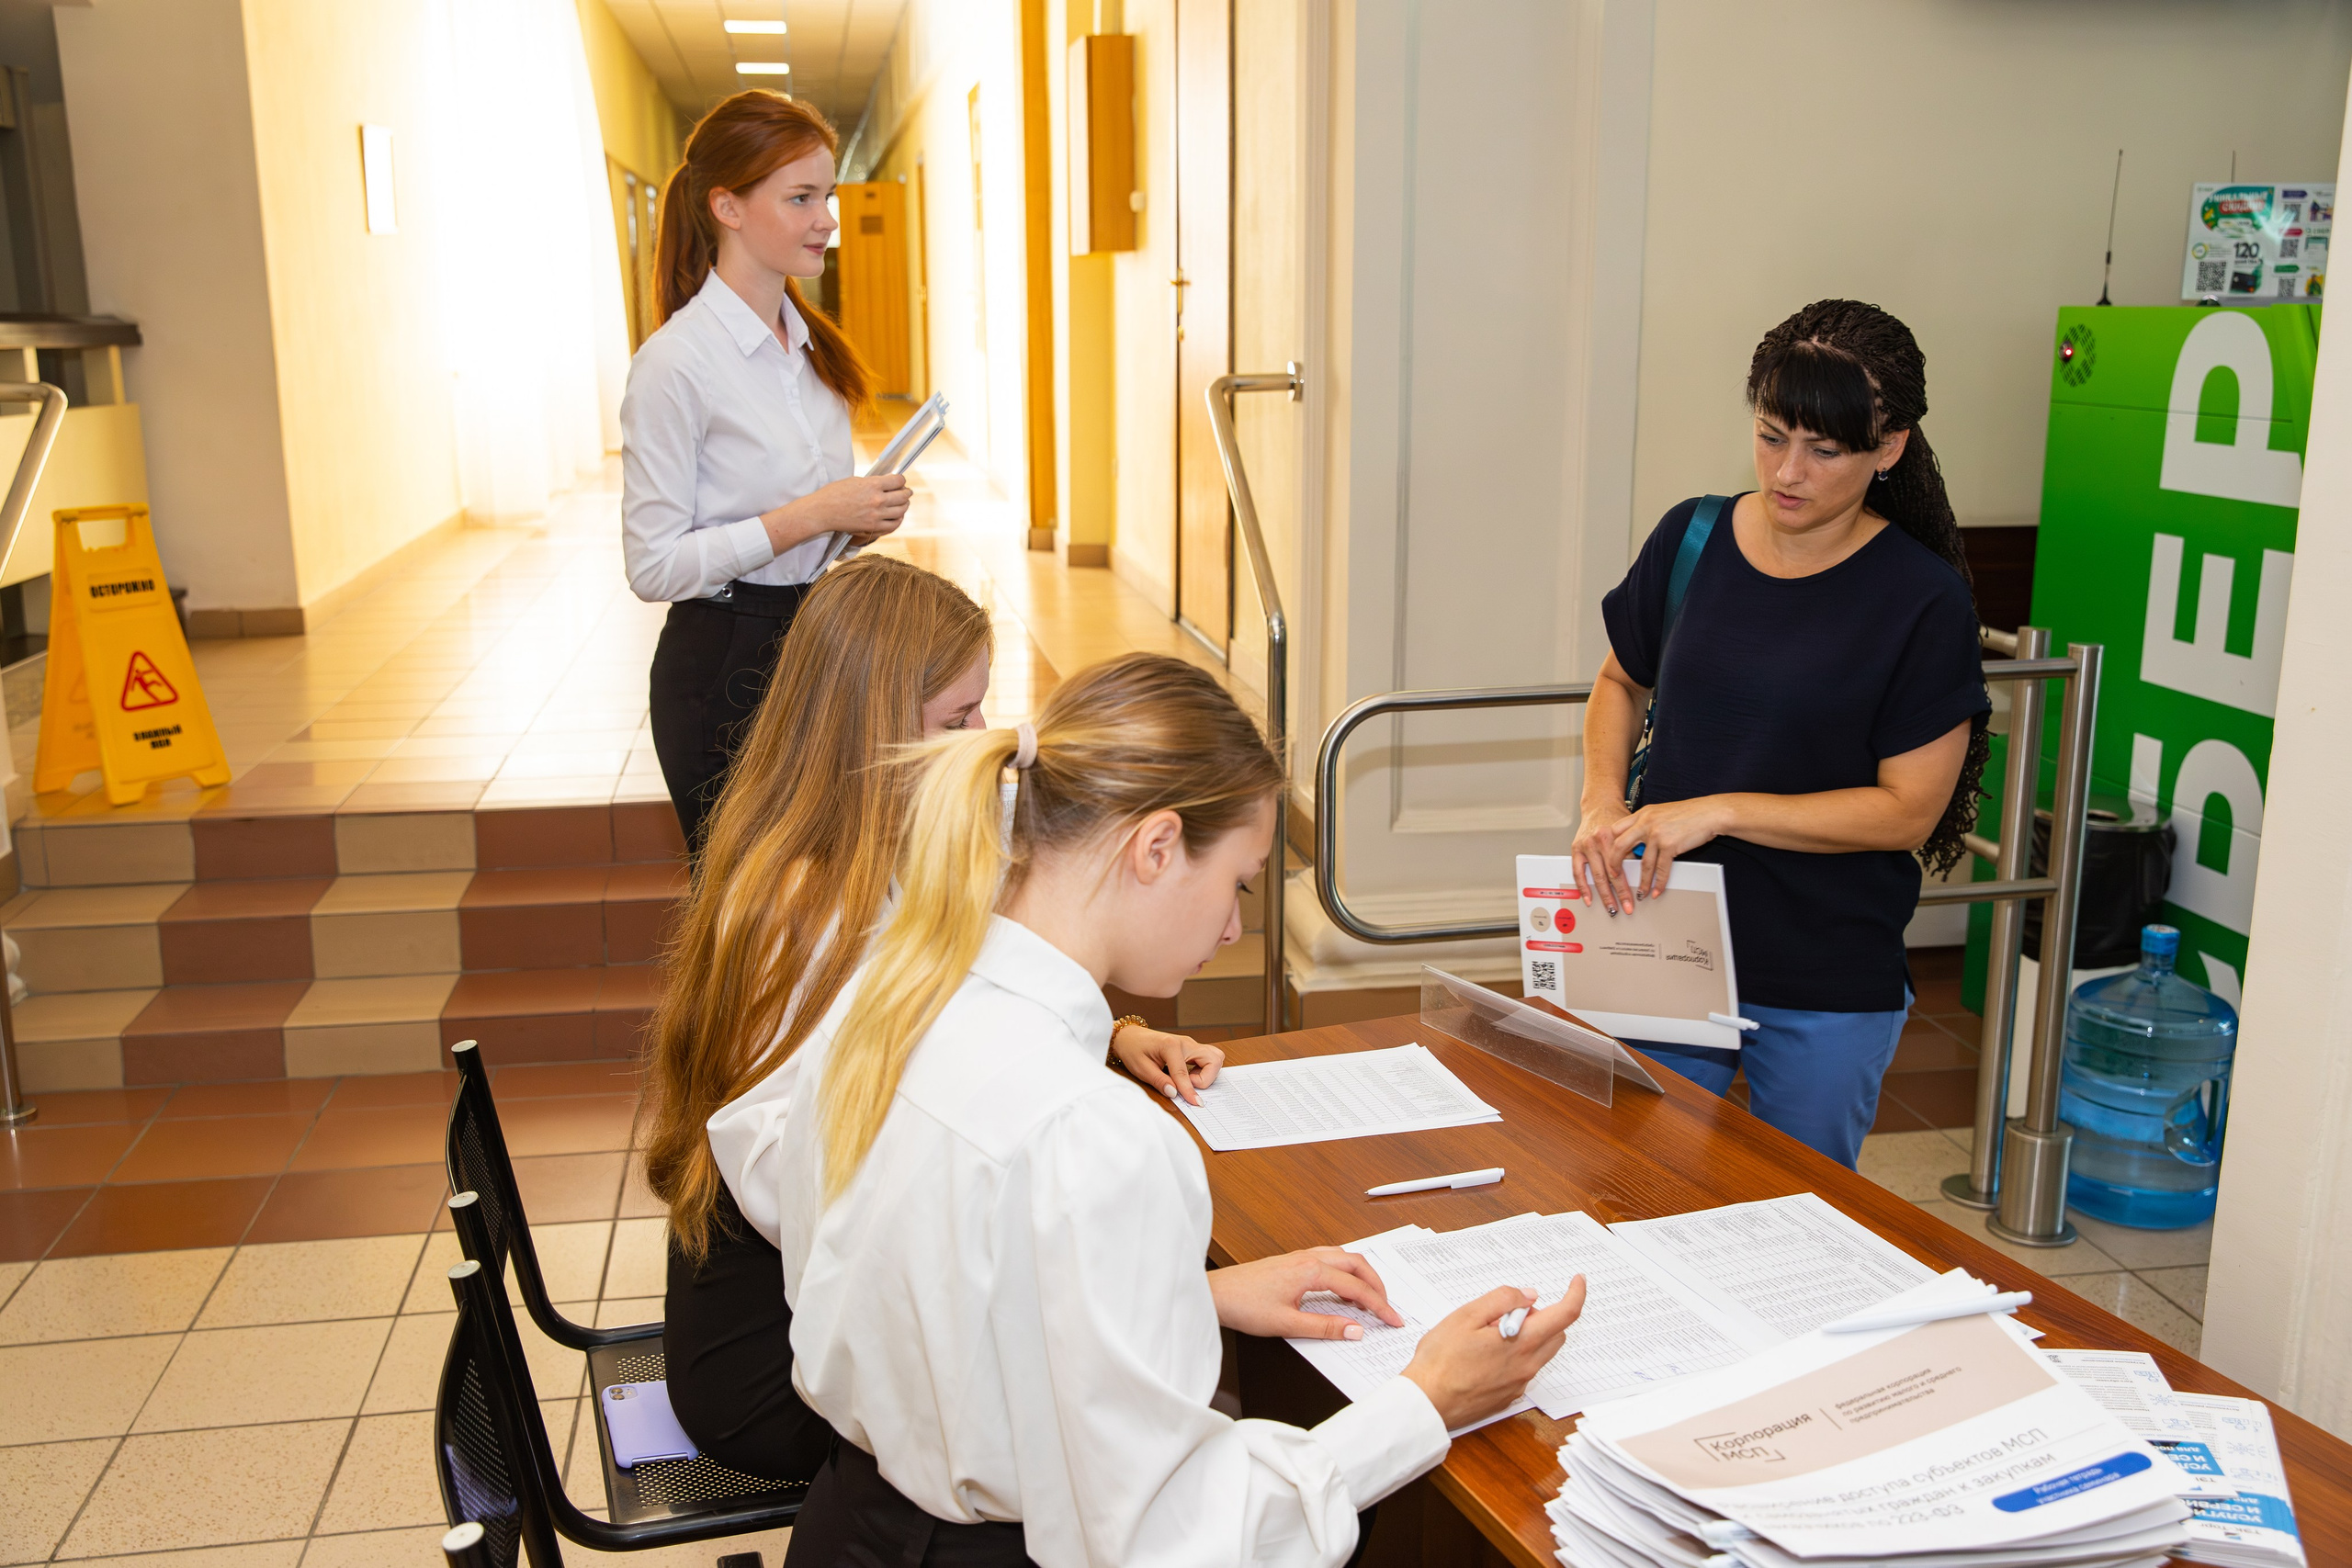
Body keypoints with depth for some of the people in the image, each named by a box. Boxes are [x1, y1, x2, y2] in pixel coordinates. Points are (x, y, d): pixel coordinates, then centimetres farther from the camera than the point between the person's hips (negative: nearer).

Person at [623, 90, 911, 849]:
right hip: (725, 667, -7)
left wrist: (859, 514, -1)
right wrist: (812, 515, -21)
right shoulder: (674, 362, -15)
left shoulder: (810, 343, 10)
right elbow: (653, 566, -17)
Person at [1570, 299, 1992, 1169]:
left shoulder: (1923, 601, -11)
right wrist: (1602, 801, -4)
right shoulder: (1690, 539, -1)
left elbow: (1909, 808, -12)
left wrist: (1720, 810, -20)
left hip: (1828, 996, -2)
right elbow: (1622, 681, 14)